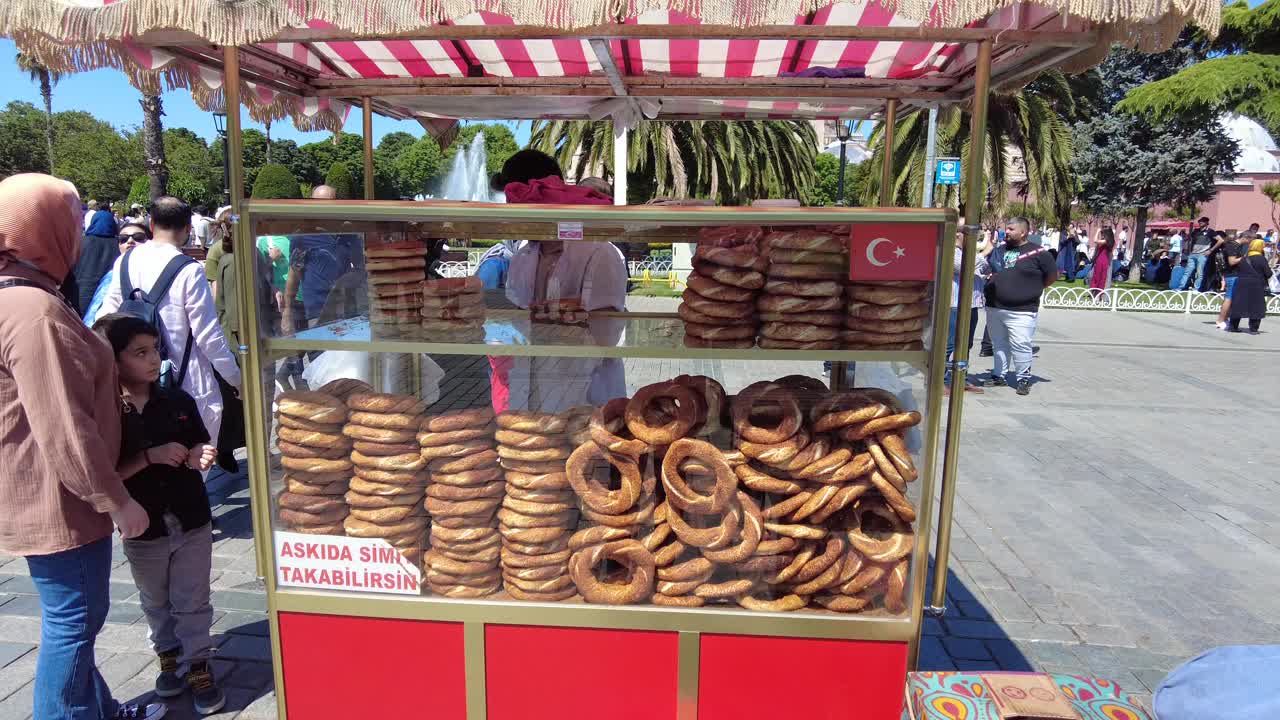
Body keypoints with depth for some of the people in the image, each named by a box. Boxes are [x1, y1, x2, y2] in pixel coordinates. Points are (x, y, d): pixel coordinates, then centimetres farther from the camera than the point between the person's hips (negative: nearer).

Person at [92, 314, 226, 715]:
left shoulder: (179, 402, -4)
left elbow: (202, 450, 6)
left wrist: (199, 459, -15)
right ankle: (169, 657, 38)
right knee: (156, 602, 19)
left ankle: (197, 665, 22)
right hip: (142, 528, -1)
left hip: (191, 521, 1)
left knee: (192, 601, 10)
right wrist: (151, 457, -24)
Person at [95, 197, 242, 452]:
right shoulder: (189, 271, -17)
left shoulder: (125, 261, 0)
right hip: (185, 382, -6)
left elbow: (107, 316, 8)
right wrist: (236, 378, -4)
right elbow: (208, 334, -15)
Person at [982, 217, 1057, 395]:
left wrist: (1034, 288, 4)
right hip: (994, 307, 6)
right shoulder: (999, 249, 9)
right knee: (999, 344, 15)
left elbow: (1052, 275, 2)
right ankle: (999, 375, 27)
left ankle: (1024, 379, 7)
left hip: (1021, 311, -5)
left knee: (1021, 346, -6)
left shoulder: (1038, 253, -6)